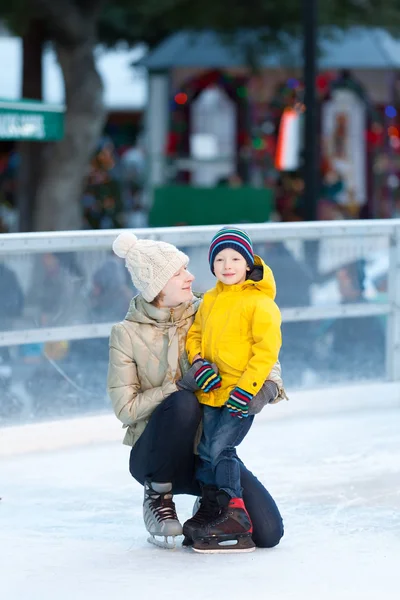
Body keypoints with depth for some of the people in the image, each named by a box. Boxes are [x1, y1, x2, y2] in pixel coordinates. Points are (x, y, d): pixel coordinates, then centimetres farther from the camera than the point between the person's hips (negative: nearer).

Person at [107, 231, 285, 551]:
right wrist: (180, 386, -25)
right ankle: (158, 497, -12)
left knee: (267, 532, -16)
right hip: (155, 453, -3)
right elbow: (126, 408, -12)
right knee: (183, 403, -37)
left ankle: (211, 506, 19)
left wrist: (270, 381, -17)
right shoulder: (127, 335, -9)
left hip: (209, 450, 3)